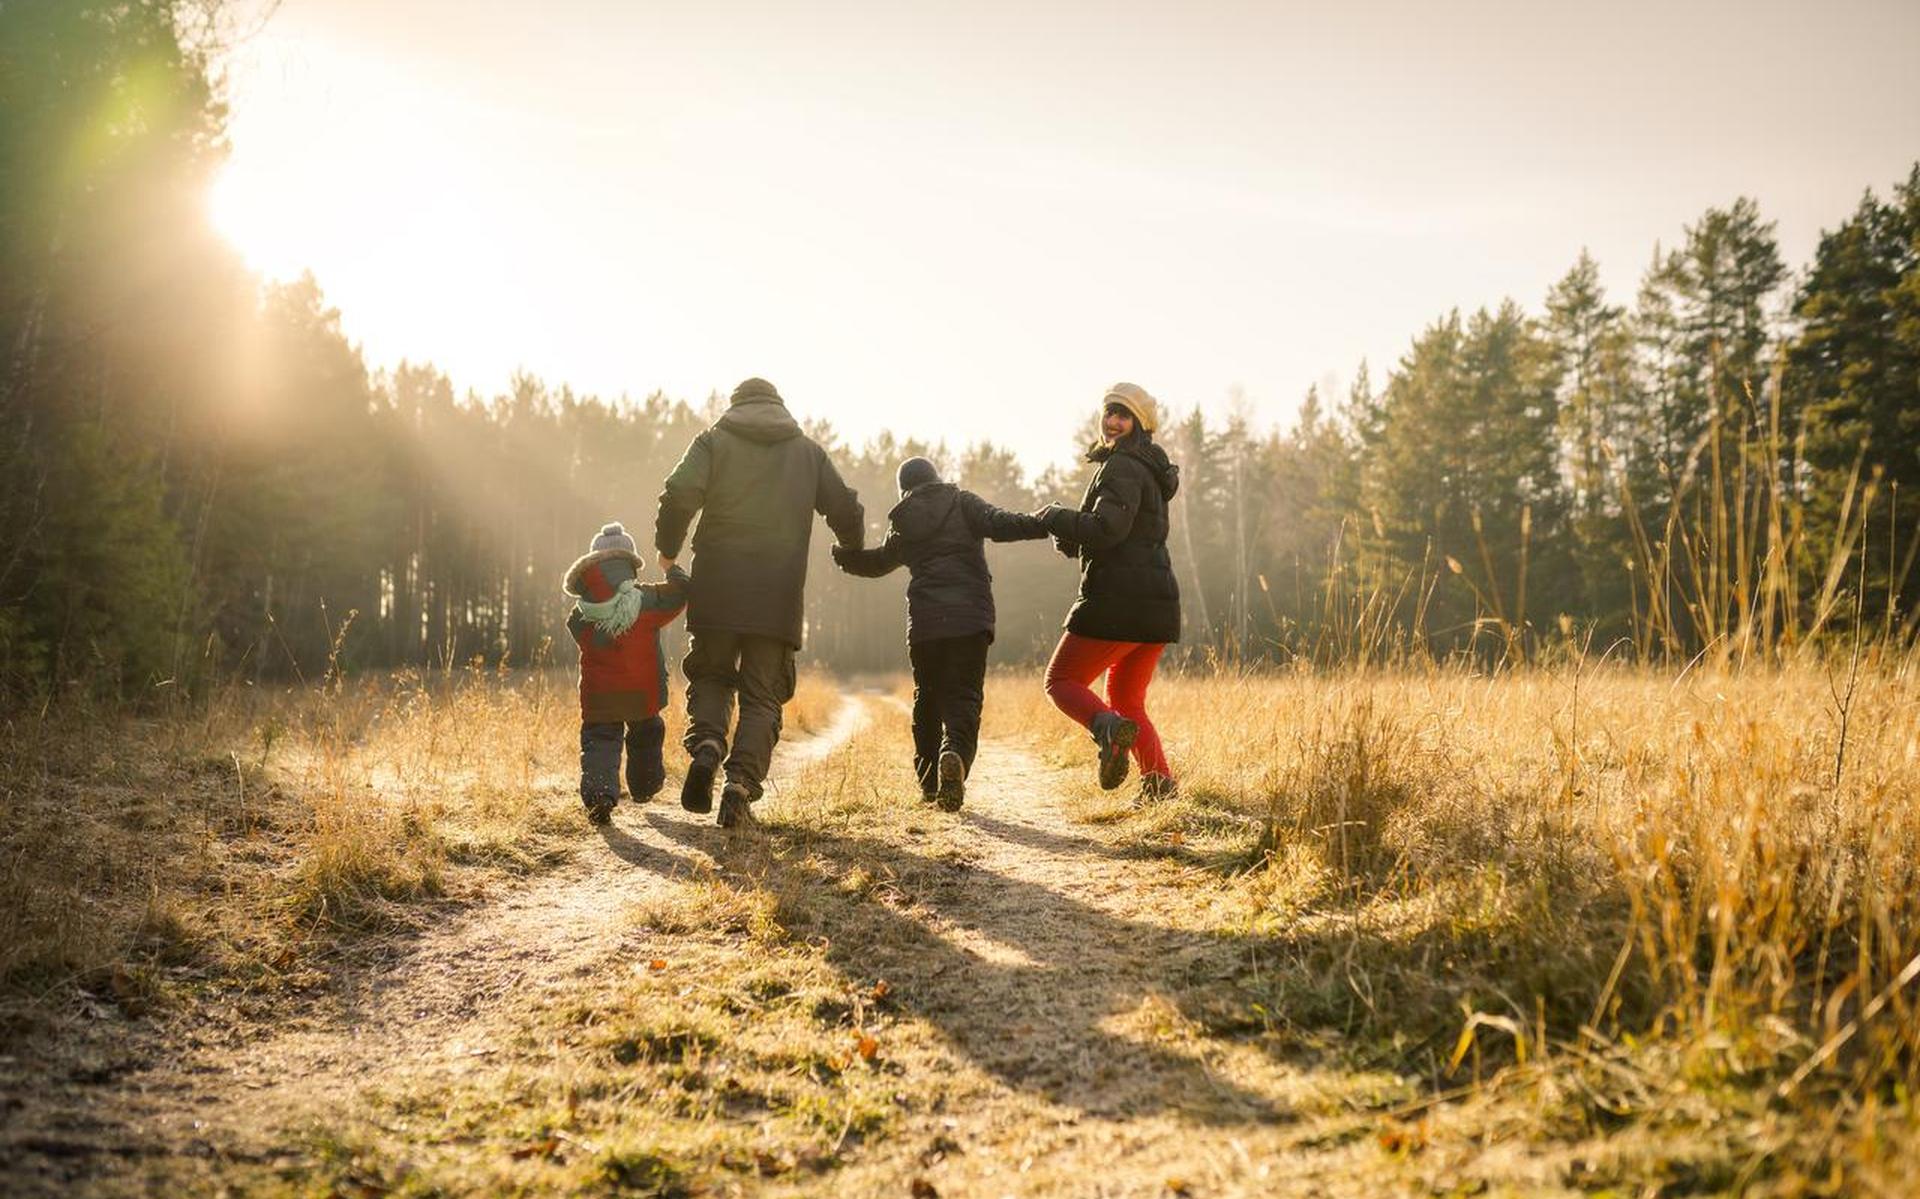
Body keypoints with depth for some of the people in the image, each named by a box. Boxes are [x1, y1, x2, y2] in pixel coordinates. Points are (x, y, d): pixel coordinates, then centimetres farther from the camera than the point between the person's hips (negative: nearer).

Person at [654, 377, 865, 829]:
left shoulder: (714, 440, 7)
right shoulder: (808, 451, 13)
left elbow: (679, 494, -9)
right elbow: (846, 510, 10)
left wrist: (667, 549, 6)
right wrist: (855, 554, 30)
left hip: (717, 588, 0)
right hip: (778, 597, 1)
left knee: (711, 676, 16)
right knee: (762, 696, 6)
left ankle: (705, 746, -12)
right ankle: (741, 786, -10)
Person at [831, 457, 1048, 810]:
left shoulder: (902, 523, 14)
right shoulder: (962, 503, 7)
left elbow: (879, 561, 30)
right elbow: (998, 524, -11)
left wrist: (844, 556, 47)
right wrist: (1044, 524, -13)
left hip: (924, 622, 2)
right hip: (970, 618, -2)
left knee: (927, 698, 16)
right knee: (963, 696, -2)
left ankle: (929, 780, 17)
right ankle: (955, 753, -32)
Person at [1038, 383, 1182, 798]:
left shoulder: (1123, 468, -9)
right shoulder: (1149, 472, 23)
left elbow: (1107, 529, -23)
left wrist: (1055, 517, -8)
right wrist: (1068, 536, 10)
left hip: (1118, 600, -9)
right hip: (1158, 604, 9)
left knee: (1061, 679, 3)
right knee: (1127, 699, 18)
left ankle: (1109, 727, -24)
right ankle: (1159, 779, 1)